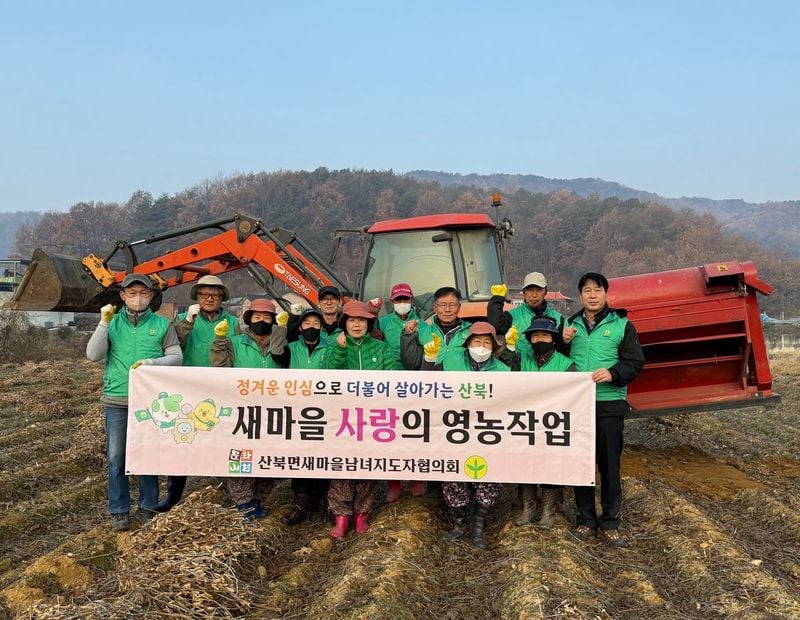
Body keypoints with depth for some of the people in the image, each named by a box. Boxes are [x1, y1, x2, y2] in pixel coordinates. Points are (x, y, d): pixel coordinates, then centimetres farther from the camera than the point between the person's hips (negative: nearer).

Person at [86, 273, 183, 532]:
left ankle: (148, 507, 21)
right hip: (117, 401, 1)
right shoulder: (113, 323, 5)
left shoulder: (162, 324, 3)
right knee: (116, 457, 4)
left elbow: (176, 357, 1)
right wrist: (104, 323, -14)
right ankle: (119, 511, 15)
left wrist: (152, 362, -17)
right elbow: (93, 355, -5)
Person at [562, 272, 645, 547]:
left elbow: (635, 362, -2)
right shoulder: (570, 324, 12)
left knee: (610, 464, 3)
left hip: (610, 403, -2)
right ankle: (586, 519, 20)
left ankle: (610, 522, 15)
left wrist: (613, 373, -20)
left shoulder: (622, 325, 3)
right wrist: (563, 343, -4)